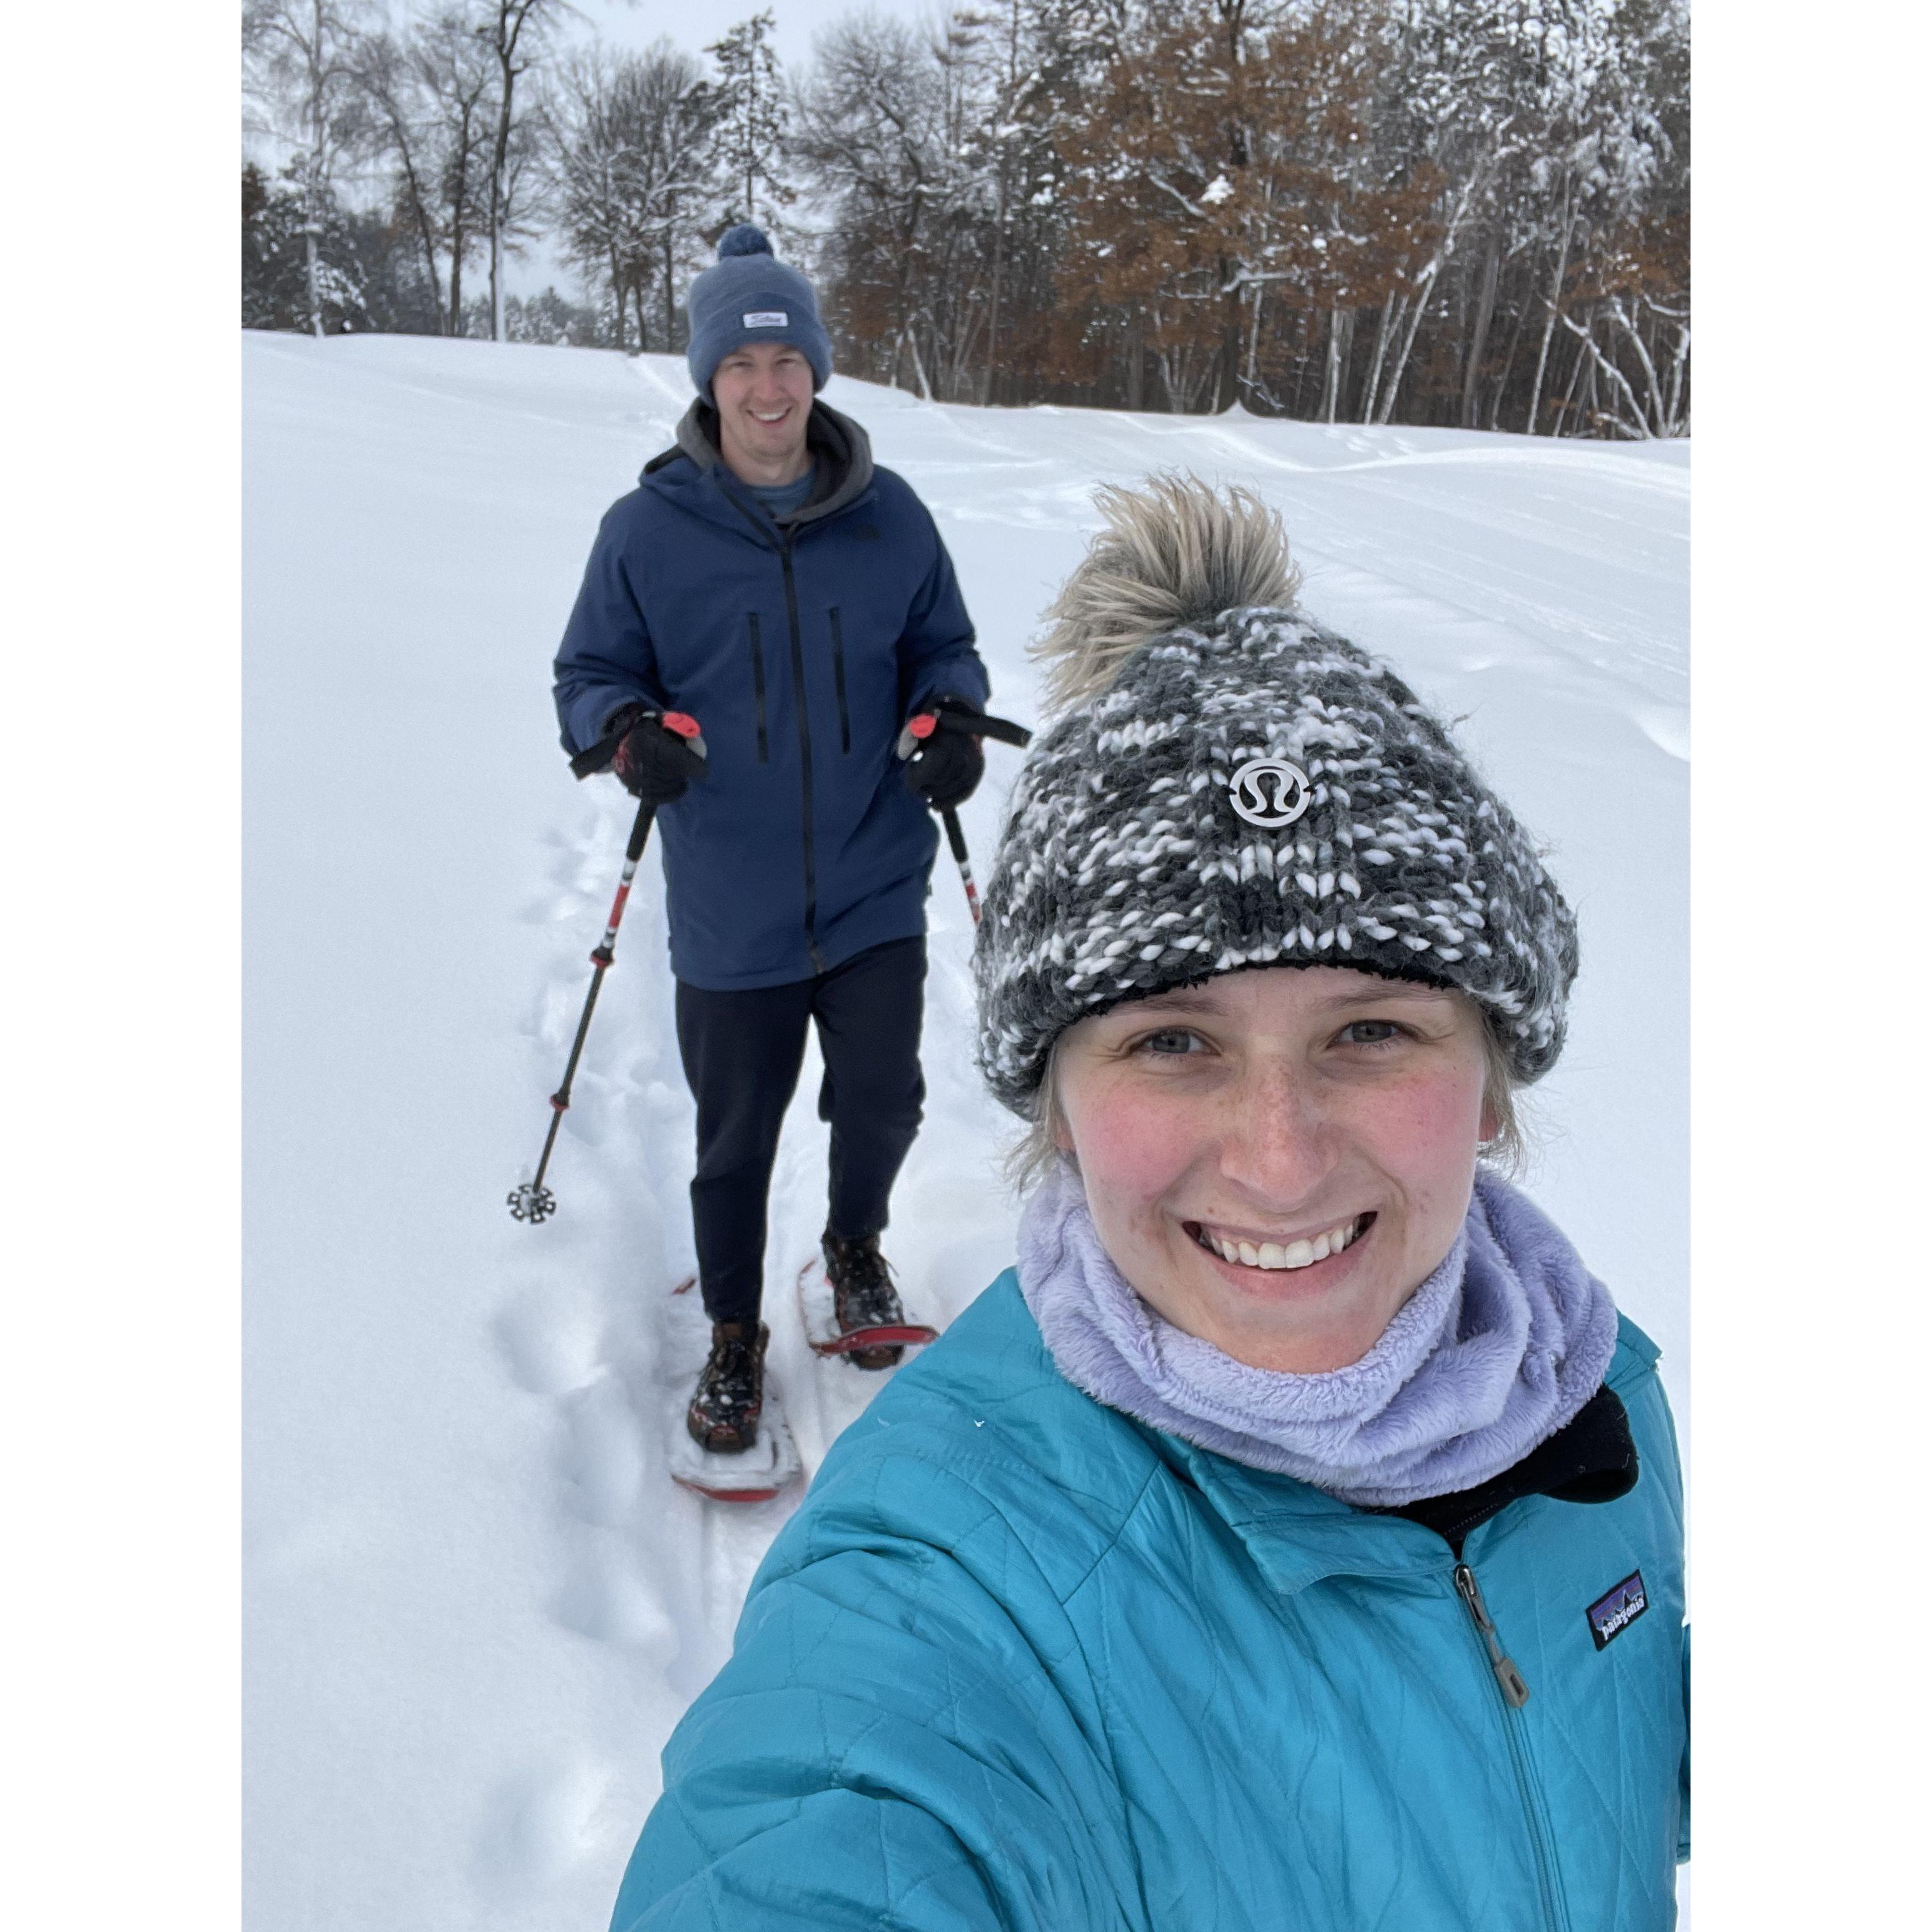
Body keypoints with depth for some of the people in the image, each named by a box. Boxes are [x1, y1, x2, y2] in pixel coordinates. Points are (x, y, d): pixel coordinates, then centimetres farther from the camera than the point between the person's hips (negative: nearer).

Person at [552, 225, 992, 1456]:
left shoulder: (888, 515, 0)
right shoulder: (649, 529, -5)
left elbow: (943, 647, 12)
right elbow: (591, 672, 3)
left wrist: (952, 718, -10)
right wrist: (628, 731, -19)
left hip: (874, 893, 1)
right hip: (730, 910, -1)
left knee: (882, 1101, 8)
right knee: (735, 1138, 11)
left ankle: (856, 1247, 43)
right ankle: (734, 1338, 34)